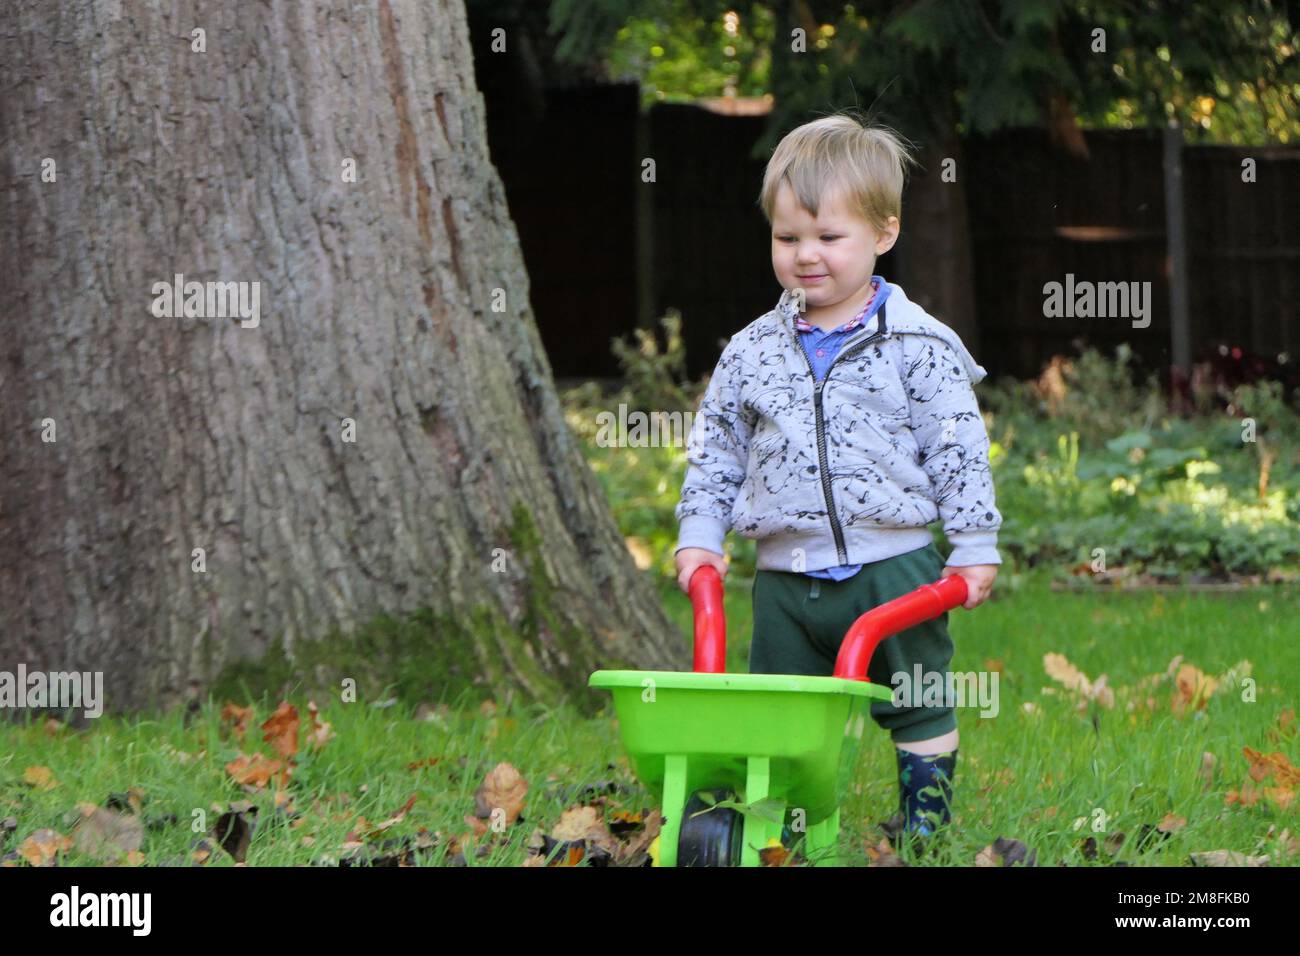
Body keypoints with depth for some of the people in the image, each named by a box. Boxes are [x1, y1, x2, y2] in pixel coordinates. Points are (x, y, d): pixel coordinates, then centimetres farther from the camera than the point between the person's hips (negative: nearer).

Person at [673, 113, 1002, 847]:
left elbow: (959, 450, -3)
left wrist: (975, 547, -5)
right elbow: (715, 451, 13)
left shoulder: (917, 346, -5)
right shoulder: (752, 353, 6)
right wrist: (699, 535, 5)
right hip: (787, 576, 3)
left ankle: (928, 821, 19)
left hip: (895, 569, -3)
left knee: (918, 707, 6)